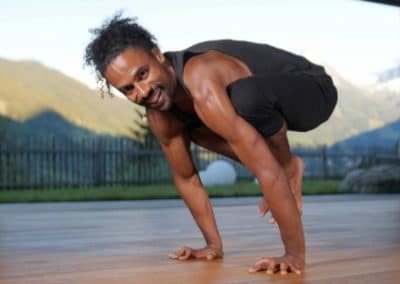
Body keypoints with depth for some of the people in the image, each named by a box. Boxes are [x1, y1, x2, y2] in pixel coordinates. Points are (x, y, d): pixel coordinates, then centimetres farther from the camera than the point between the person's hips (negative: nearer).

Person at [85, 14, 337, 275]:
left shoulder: (203, 89, -39)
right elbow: (186, 177, 3)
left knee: (245, 97, -38)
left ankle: (288, 167, -8)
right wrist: (214, 245, 5)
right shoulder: (159, 115, -11)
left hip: (313, 90, -8)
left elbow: (267, 172, -41)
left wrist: (295, 254, -39)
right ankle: (285, 170, 9)